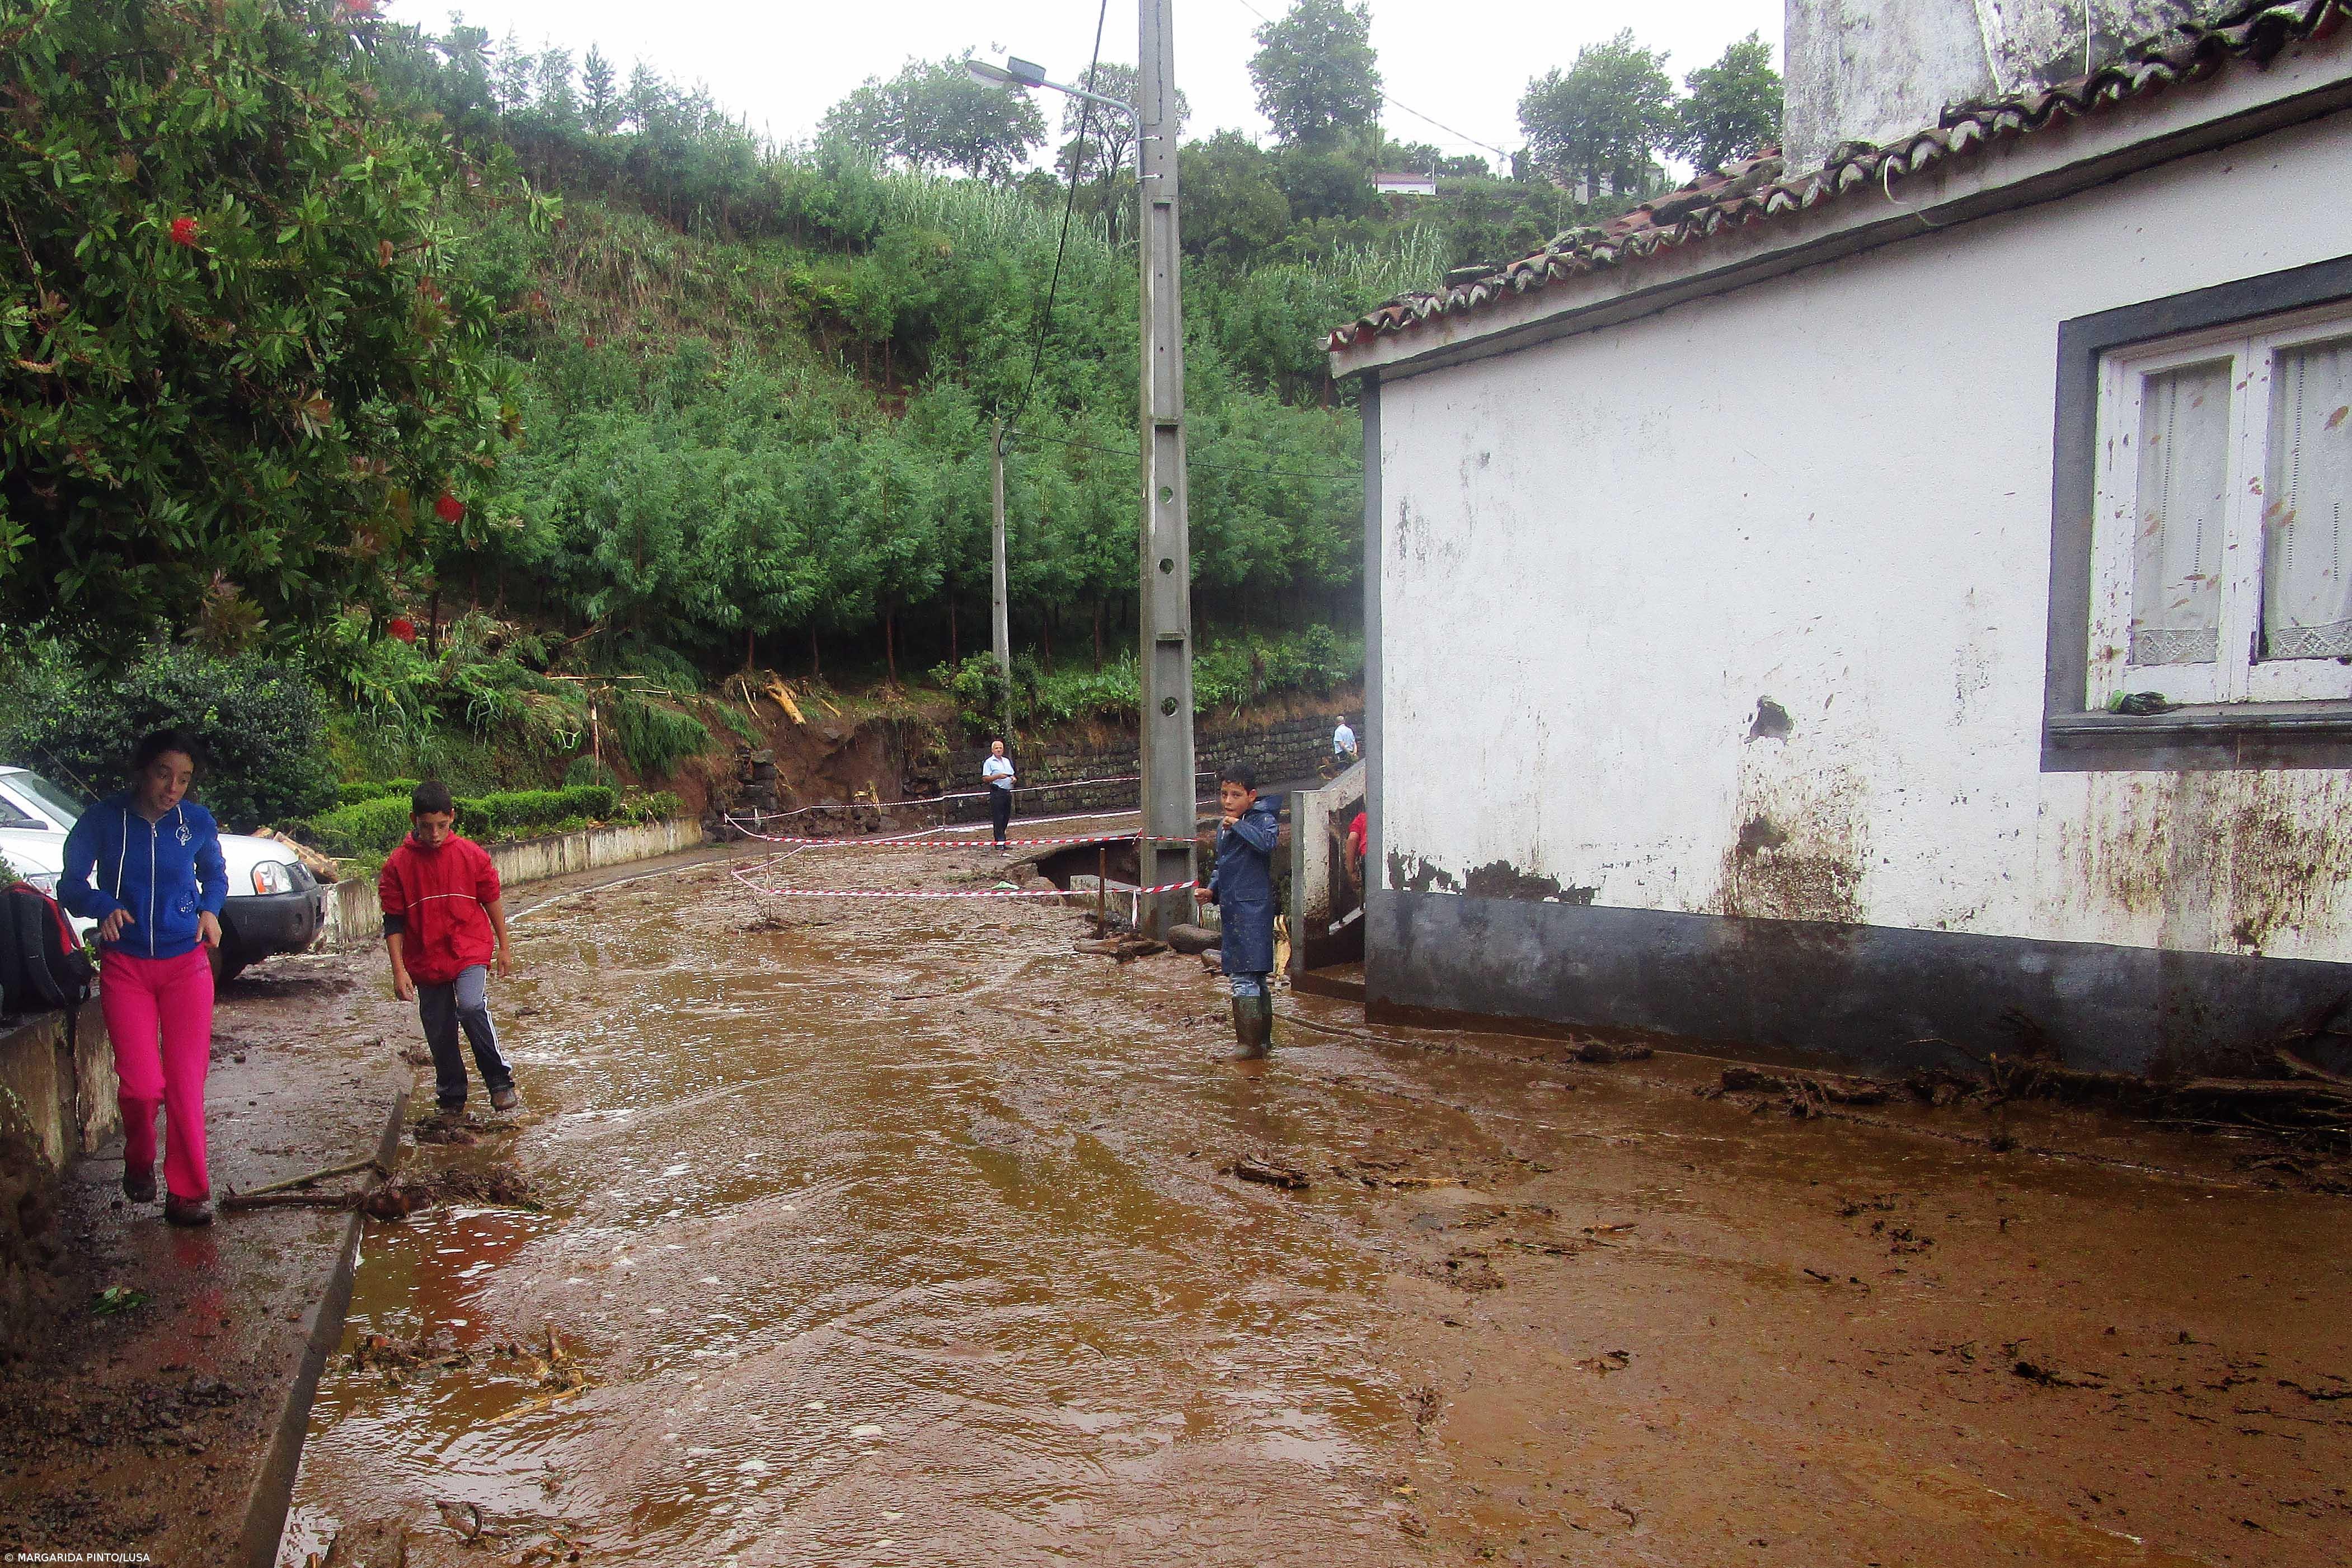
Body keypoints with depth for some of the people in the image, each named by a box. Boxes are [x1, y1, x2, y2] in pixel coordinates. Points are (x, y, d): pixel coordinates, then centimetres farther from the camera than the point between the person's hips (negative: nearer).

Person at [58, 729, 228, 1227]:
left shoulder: (198, 822, -1)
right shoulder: (103, 820, -5)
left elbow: (215, 876, 16)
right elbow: (70, 885, 1)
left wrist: (210, 910, -3)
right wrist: (103, 904, -19)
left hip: (186, 965, 1)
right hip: (125, 967, -1)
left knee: (186, 1082, -1)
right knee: (141, 1084, -9)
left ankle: (187, 1192, 9)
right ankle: (139, 1164, 23)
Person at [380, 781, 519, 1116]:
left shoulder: (471, 855, -3)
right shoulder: (398, 864, -3)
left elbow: (492, 901, 8)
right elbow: (393, 922, 0)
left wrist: (504, 947, 11)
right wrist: (399, 969, -4)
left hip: (470, 950, -2)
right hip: (425, 960, 2)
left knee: (471, 1006, -26)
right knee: (439, 1032, 8)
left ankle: (500, 1081, -12)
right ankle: (451, 1097, 28)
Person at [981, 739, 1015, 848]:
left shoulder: (1007, 761, 17)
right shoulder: (989, 762, -4)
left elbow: (1012, 775, 26)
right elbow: (985, 779, -10)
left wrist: (1013, 779, 2)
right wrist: (998, 776, -21)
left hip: (1007, 792, 7)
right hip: (997, 793, -7)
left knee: (1006, 818, 8)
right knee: (998, 818, -8)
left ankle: (1002, 840, 15)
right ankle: (999, 842, -8)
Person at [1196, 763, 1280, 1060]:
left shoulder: (1264, 819, -9)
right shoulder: (1223, 829, 16)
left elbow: (1266, 843, -32)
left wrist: (1238, 824, -20)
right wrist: (1211, 891, 9)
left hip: (1252, 910, -9)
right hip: (1232, 910, 9)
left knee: (1244, 977, -11)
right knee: (1255, 979, 15)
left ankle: (1250, 1044, -5)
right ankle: (1262, 1039, 23)